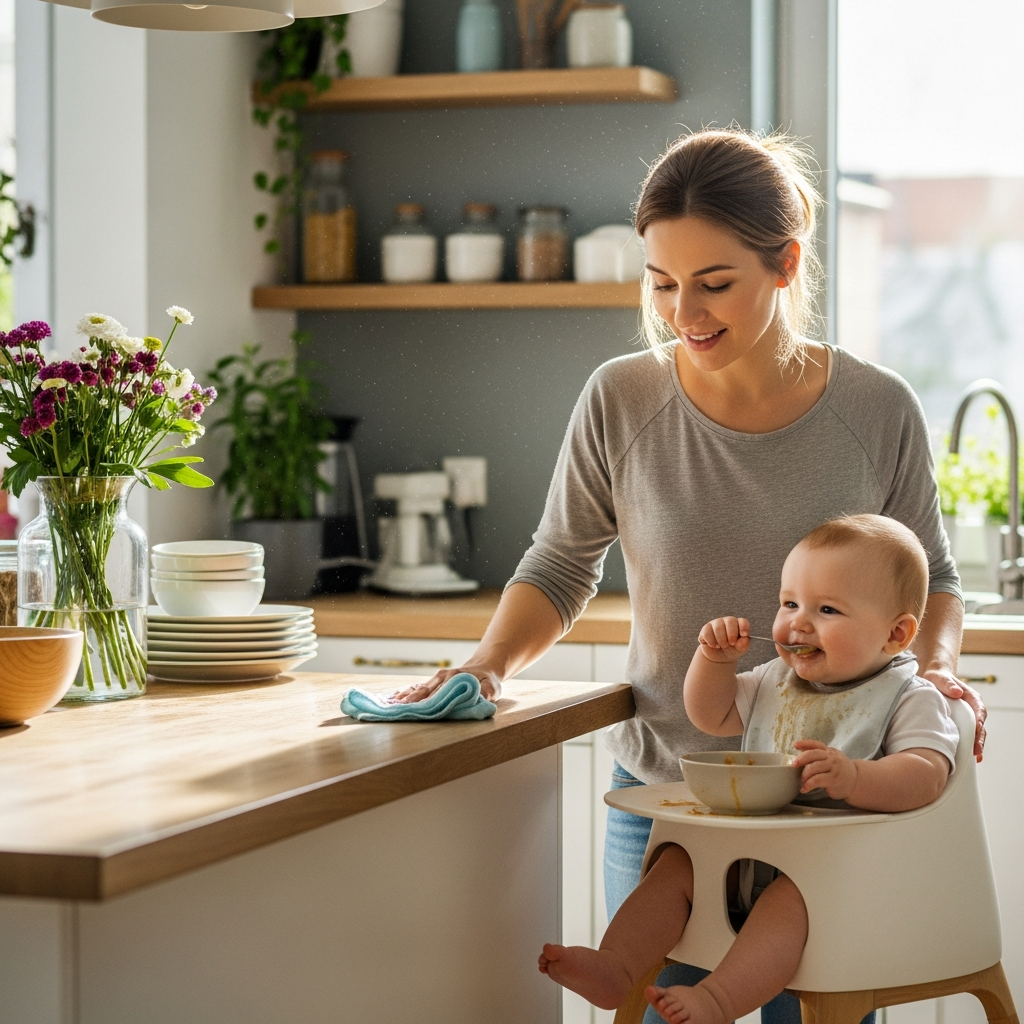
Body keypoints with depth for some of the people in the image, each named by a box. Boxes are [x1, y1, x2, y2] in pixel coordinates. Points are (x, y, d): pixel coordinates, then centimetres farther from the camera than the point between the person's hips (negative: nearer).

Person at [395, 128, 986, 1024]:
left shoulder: (878, 410, -5)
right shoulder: (620, 403, -6)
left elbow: (928, 579, 9)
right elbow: (560, 567, 7)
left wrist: (937, 667, -10)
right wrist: (489, 664, -10)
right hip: (661, 794, 0)